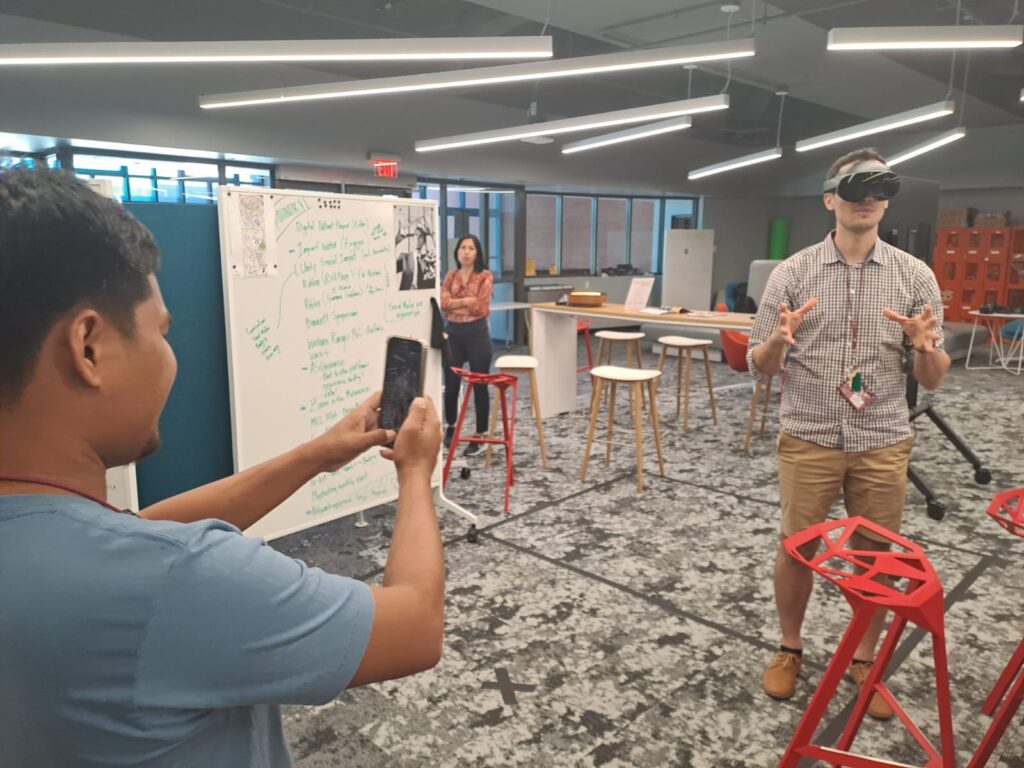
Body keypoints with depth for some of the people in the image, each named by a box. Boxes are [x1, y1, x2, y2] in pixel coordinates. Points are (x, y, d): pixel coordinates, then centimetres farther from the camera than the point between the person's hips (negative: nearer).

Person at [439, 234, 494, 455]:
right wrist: (468, 300, -12)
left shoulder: (485, 276, -3)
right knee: (451, 384, 10)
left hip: (477, 333, -3)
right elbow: (443, 302, -5)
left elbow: (480, 307, -14)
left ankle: (480, 435, 11)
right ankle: (451, 426, 33)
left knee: (479, 385, 2)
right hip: (452, 333, 4)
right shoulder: (450, 276, 9)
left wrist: (455, 304, -5)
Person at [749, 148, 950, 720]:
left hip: (884, 443, 2)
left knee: (876, 557, 13)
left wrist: (924, 346, -19)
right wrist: (780, 338, -23)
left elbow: (932, 380, 3)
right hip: (809, 439, -1)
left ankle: (865, 659, 34)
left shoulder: (916, 276, 1)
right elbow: (760, 367, -1)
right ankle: (790, 648, 32)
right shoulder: (794, 272, -3)